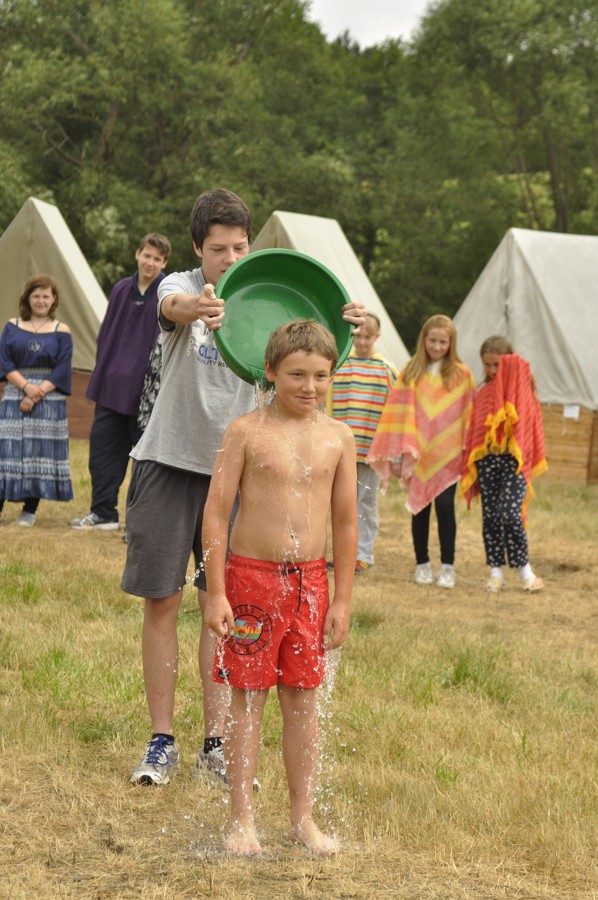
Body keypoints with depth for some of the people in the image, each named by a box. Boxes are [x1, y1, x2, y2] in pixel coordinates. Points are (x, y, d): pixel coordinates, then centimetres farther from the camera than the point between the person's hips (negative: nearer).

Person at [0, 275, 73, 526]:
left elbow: (62, 370, -4)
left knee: (41, 451, -3)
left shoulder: (61, 331, 4)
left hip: (49, 399, -1)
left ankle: (30, 510, 3)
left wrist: (38, 393, -15)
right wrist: (26, 387, -15)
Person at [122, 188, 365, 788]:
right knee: (161, 601, 1)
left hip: (233, 467, 2)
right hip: (169, 463, -2)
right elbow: (175, 305, -34)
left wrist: (342, 325, -41)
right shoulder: (181, 287, -9)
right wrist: (196, 309, -59)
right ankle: (162, 742, 10)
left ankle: (216, 743, 11)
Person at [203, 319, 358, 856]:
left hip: (310, 580, 3)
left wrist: (342, 600, 7)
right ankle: (242, 819, 11)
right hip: (250, 575, -3)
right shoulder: (246, 432, -6)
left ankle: (303, 816, 18)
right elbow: (216, 512, -5)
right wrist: (217, 593, -9)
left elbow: (346, 522, 8)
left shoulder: (338, 438, 3)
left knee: (302, 697, 8)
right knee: (248, 696, 3)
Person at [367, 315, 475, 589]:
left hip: (448, 453, -1)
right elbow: (400, 411, 3)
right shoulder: (411, 372, 4)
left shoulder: (461, 374, 2)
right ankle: (422, 565, 15)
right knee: (420, 507, 6)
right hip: (418, 452, 1)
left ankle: (448, 567, 3)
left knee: (445, 506, -6)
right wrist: (399, 449, -3)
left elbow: (469, 413, 3)